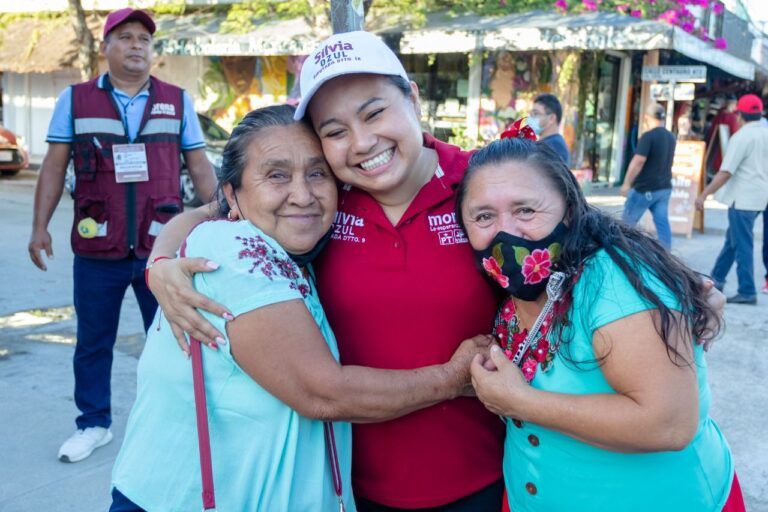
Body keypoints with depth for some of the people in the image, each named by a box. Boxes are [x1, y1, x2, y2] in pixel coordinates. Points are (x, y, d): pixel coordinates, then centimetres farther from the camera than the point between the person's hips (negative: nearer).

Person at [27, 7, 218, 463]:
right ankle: (94, 424, 29)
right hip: (97, 250, 0)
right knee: (93, 343, 12)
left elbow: (200, 166, 7)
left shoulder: (178, 101, 6)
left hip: (162, 247, 0)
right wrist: (40, 226, -2)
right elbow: (54, 166, 5)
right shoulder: (75, 100, 5)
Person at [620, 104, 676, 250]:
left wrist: (626, 183, -15)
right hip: (665, 187, 7)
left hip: (645, 188, -7)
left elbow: (638, 162, -19)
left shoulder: (648, 136, -14)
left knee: (628, 220, 7)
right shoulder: (671, 137, 10)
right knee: (662, 223, 4)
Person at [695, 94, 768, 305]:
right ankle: (717, 279, 28)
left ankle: (747, 292, 1)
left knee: (742, 245, -2)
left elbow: (725, 173, -20)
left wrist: (704, 194, -16)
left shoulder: (741, 137, -15)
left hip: (743, 198, -8)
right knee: (733, 238, 18)